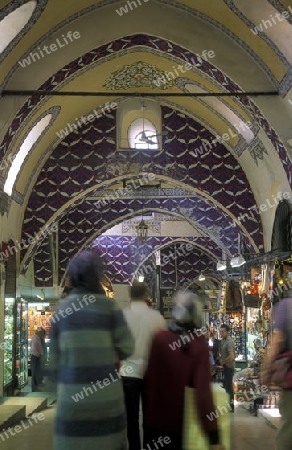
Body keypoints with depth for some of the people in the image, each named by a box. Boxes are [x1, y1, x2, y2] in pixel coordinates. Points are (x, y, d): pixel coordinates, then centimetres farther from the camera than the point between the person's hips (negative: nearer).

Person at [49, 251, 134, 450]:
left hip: (72, 393, 2)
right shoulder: (109, 306, -6)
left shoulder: (61, 309, 2)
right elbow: (127, 348, -5)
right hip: (106, 392, -2)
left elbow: (55, 355, 7)